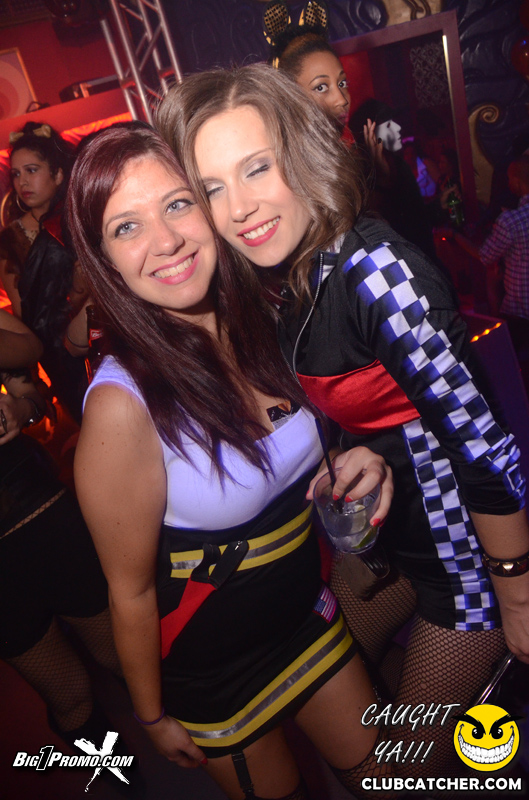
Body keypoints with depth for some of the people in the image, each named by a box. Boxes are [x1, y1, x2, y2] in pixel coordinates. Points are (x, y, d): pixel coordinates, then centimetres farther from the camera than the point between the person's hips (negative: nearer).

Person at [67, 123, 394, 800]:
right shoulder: (123, 403, -31)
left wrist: (351, 465, -16)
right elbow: (131, 594, -18)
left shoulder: (257, 323, -13)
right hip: (213, 665, -4)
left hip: (309, 609, 5)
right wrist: (154, 717, -3)